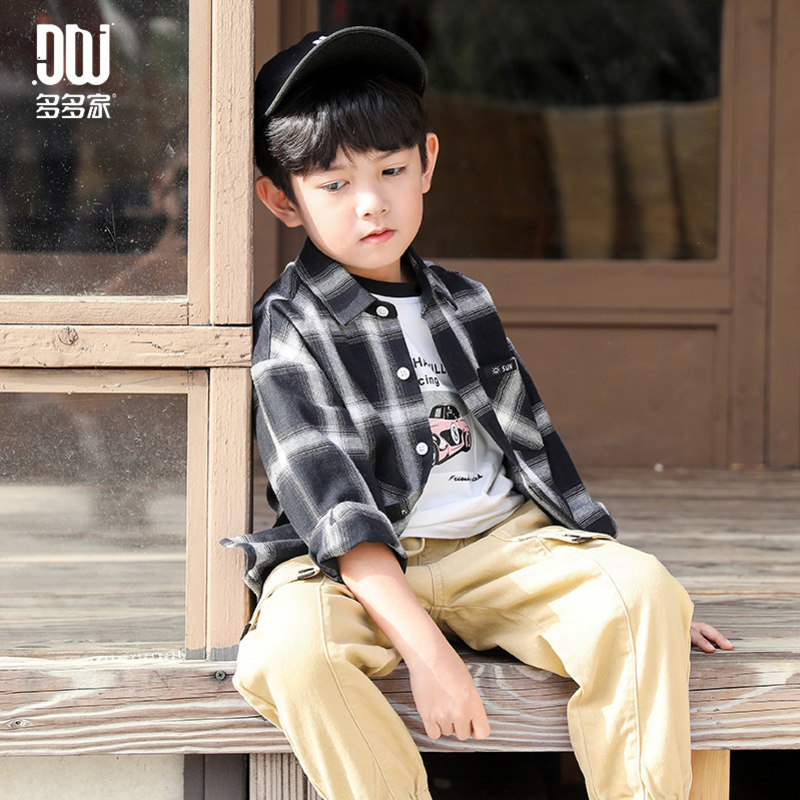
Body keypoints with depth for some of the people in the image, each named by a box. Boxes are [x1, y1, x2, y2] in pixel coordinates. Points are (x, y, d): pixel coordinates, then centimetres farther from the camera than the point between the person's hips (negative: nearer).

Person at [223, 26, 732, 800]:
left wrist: (623, 584, 19)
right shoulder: (286, 331, -4)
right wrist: (425, 649, -27)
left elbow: (533, 446, 22)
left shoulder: (465, 305, 15)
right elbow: (332, 505, -15)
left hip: (504, 544, 5)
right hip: (366, 571, -4)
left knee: (645, 589, -21)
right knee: (294, 646, -36)